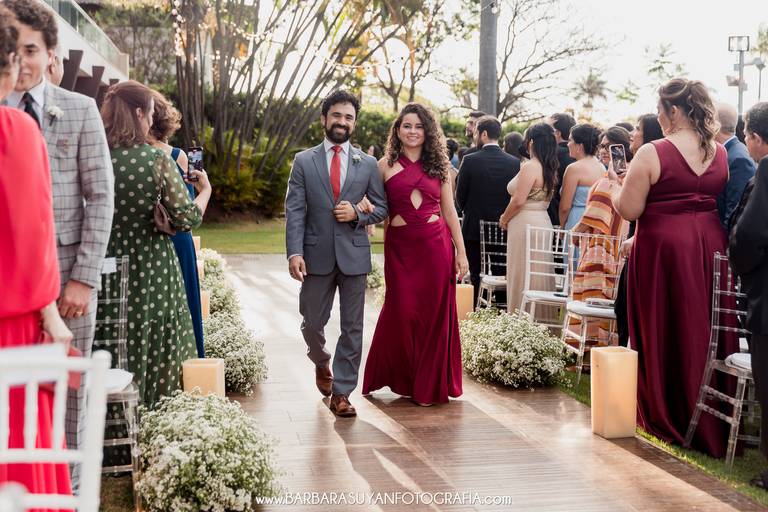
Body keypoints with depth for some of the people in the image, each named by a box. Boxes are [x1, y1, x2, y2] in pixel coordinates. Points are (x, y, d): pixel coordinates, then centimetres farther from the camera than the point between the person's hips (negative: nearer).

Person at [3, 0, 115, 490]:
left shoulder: (82, 110, 2)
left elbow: (101, 198, -1)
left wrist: (85, 278, -8)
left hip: (67, 270, 0)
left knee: (68, 389, 8)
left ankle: (68, 485, 23)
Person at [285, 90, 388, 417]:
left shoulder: (368, 164, 7)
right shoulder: (304, 161, 4)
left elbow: (382, 208, 10)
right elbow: (294, 211, -2)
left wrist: (357, 213, -11)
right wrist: (294, 252, -13)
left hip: (354, 254, 1)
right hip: (317, 255, 0)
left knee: (352, 327, 1)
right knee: (312, 323, 9)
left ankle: (341, 392, 10)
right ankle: (322, 363, 40)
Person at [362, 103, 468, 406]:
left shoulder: (438, 165, 10)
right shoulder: (386, 165, 5)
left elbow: (449, 212, 12)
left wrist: (461, 252, 8)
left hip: (436, 244, 1)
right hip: (400, 246, -1)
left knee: (434, 313, 3)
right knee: (401, 311, -3)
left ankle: (429, 384, 17)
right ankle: (401, 379, 20)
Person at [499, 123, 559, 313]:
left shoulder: (530, 167, -16)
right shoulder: (550, 168, 9)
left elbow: (518, 200, -19)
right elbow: (545, 197, 12)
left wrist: (504, 219, -4)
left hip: (525, 224, -8)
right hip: (543, 221, 8)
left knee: (523, 276, -1)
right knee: (539, 276, 13)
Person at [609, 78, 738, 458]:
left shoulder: (652, 154, -13)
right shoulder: (720, 153, 5)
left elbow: (629, 210, -12)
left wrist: (615, 186, 7)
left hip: (663, 247, -5)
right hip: (710, 244, 5)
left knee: (664, 334, 6)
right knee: (704, 331, 12)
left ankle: (668, 420, 15)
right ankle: (709, 424, 21)